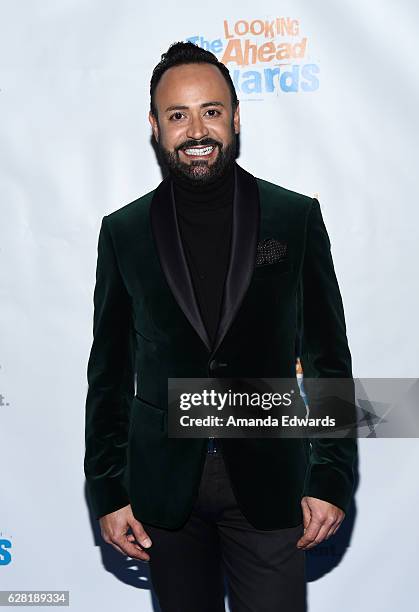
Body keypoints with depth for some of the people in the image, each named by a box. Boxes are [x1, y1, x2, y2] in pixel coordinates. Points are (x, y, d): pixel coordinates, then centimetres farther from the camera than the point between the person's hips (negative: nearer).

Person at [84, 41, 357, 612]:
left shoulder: (296, 217, -2)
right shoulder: (123, 231, 1)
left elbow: (329, 356, 1)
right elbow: (110, 371, 5)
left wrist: (333, 479, -2)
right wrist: (107, 492, 3)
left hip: (268, 479, -1)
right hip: (165, 484, 2)